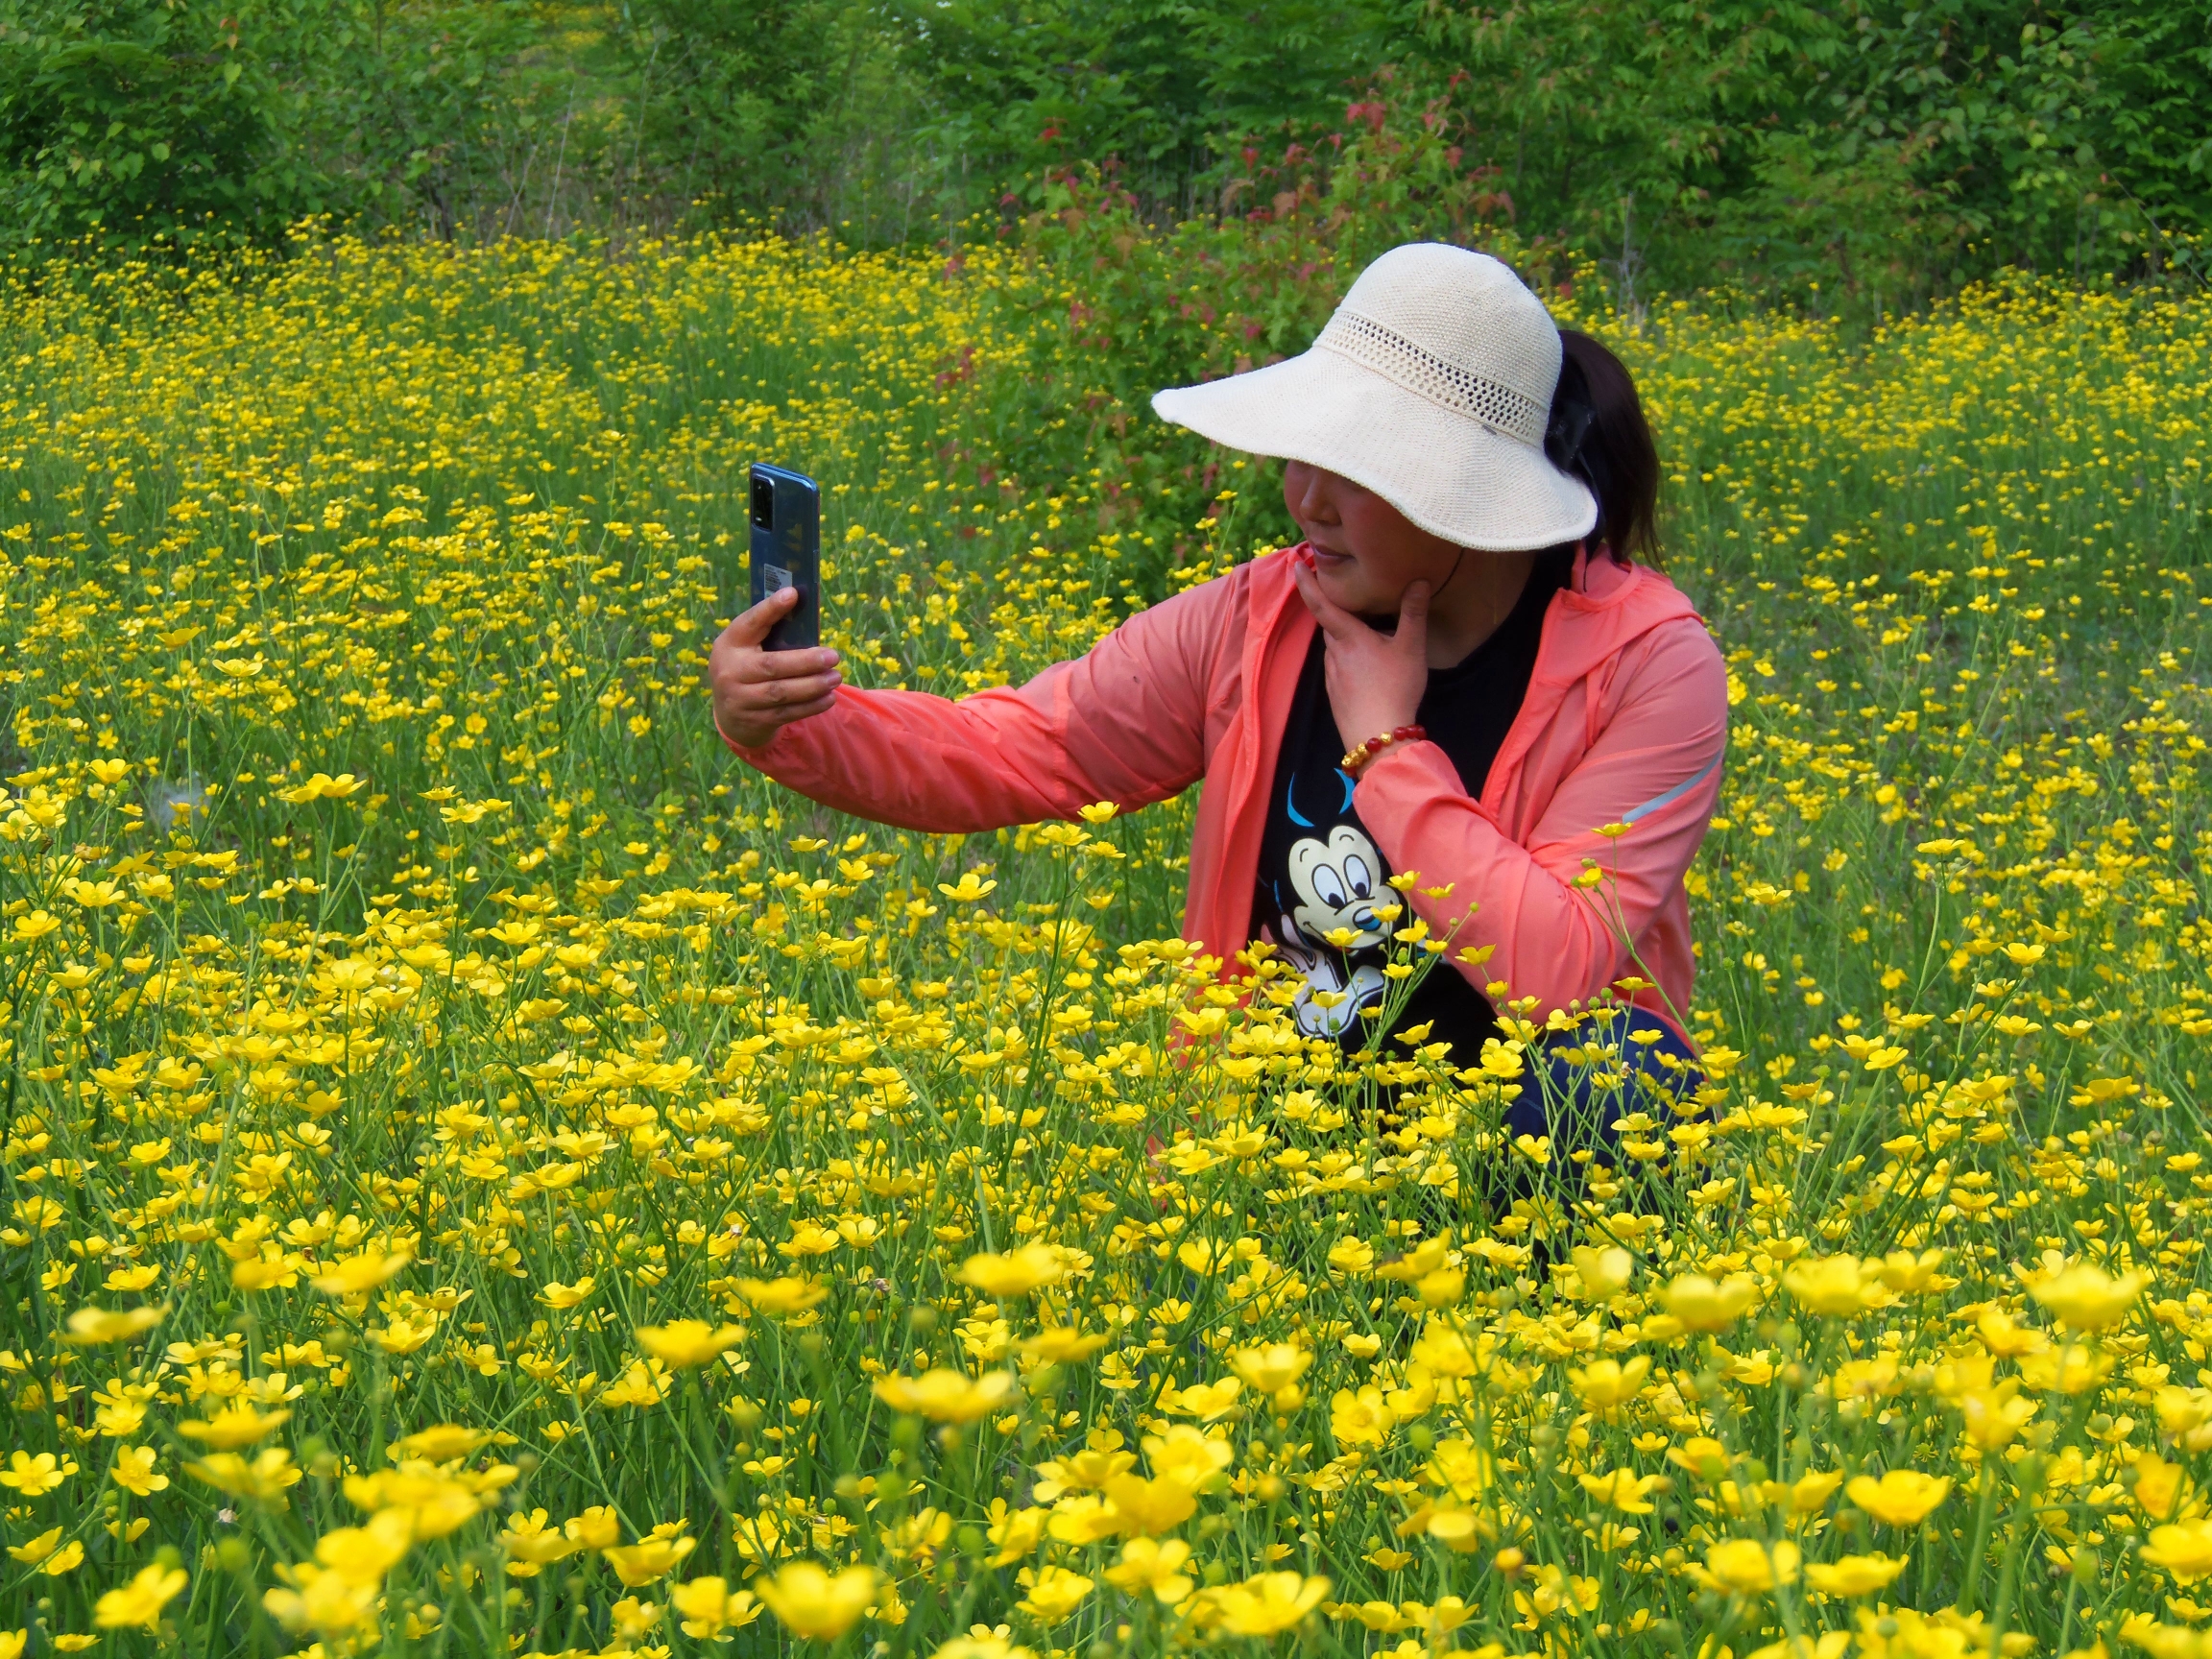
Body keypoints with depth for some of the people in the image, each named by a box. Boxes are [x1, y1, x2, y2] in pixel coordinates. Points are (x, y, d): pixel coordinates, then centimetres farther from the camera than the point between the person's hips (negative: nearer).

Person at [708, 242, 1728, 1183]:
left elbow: (1566, 973, -25)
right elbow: (1007, 753, -2)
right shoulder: (1253, 624, -4)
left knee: (1603, 1068, -36)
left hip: (1526, 1126, -2)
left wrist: (1386, 745, -19)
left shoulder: (1650, 661, -14)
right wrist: (783, 725, -20)